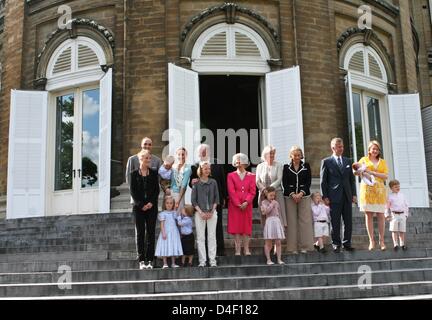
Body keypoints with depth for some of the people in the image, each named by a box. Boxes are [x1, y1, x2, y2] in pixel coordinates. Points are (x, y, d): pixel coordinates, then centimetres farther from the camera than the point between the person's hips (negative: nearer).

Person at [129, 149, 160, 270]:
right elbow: (133, 191, 0)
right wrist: (141, 205, -9)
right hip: (139, 207, -1)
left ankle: (150, 260, 3)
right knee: (140, 233, 1)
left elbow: (157, 190, 5)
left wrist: (151, 203, -9)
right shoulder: (134, 174, 4)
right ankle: (142, 261, 4)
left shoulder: (154, 173, 8)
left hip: (152, 206, 1)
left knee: (150, 232, 0)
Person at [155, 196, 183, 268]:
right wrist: (163, 233, -14)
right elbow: (162, 224, -7)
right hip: (166, 233, -4)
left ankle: (173, 263, 10)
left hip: (174, 233, 4)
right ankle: (165, 263, 0)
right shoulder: (163, 214, -2)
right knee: (165, 248, -6)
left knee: (174, 248, 4)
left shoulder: (175, 213, 11)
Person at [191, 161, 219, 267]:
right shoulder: (196, 183, 0)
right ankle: (202, 260, 7)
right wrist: (201, 212, -8)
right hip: (200, 213, -1)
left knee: (212, 237, 2)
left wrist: (212, 211, -4)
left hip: (212, 213, 1)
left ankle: (212, 260, 7)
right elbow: (193, 200, 0)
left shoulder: (213, 182, 5)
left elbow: (216, 198, 6)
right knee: (200, 237, 1)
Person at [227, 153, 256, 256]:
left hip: (247, 205, 1)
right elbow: (231, 191, -3)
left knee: (246, 226, 1)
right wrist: (238, 204, -12)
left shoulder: (251, 176, 10)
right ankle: (238, 250, 0)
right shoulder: (231, 176, 6)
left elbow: (252, 191, 2)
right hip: (234, 205, -1)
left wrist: (246, 202, -13)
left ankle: (246, 249, 6)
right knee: (236, 227, -3)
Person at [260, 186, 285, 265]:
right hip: (269, 222, -4)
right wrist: (272, 204, -6)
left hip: (277, 222, 4)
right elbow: (265, 211, -14)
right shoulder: (264, 202, 2)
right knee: (268, 243, 0)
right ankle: (268, 259, 7)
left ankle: (279, 259, 9)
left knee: (278, 242, 4)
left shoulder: (276, 202, 14)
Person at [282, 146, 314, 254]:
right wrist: (292, 194, -11)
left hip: (304, 196, 1)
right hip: (290, 196, 0)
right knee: (292, 221, -2)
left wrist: (301, 193, -10)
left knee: (305, 220, -4)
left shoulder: (306, 166, 9)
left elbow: (308, 181, 3)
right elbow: (284, 183, 2)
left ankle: (304, 246, 2)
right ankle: (293, 247, 1)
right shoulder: (286, 167, 7)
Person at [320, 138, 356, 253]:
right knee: (335, 222, 0)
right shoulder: (326, 161, 1)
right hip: (334, 197, -4)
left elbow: (352, 179, 16)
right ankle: (336, 244, 9)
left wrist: (354, 194, 8)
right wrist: (325, 196, -7)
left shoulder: (348, 161, 14)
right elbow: (323, 181, -1)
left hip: (347, 196, 4)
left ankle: (347, 243, 14)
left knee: (348, 222, 5)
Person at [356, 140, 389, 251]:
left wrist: (371, 172, -9)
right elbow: (355, 173, 6)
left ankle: (381, 241, 3)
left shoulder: (382, 162, 16)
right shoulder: (364, 160, 12)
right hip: (367, 189, -1)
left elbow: (385, 176, 2)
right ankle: (371, 241, -1)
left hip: (379, 190, 1)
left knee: (381, 215, -4)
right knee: (368, 215, -4)